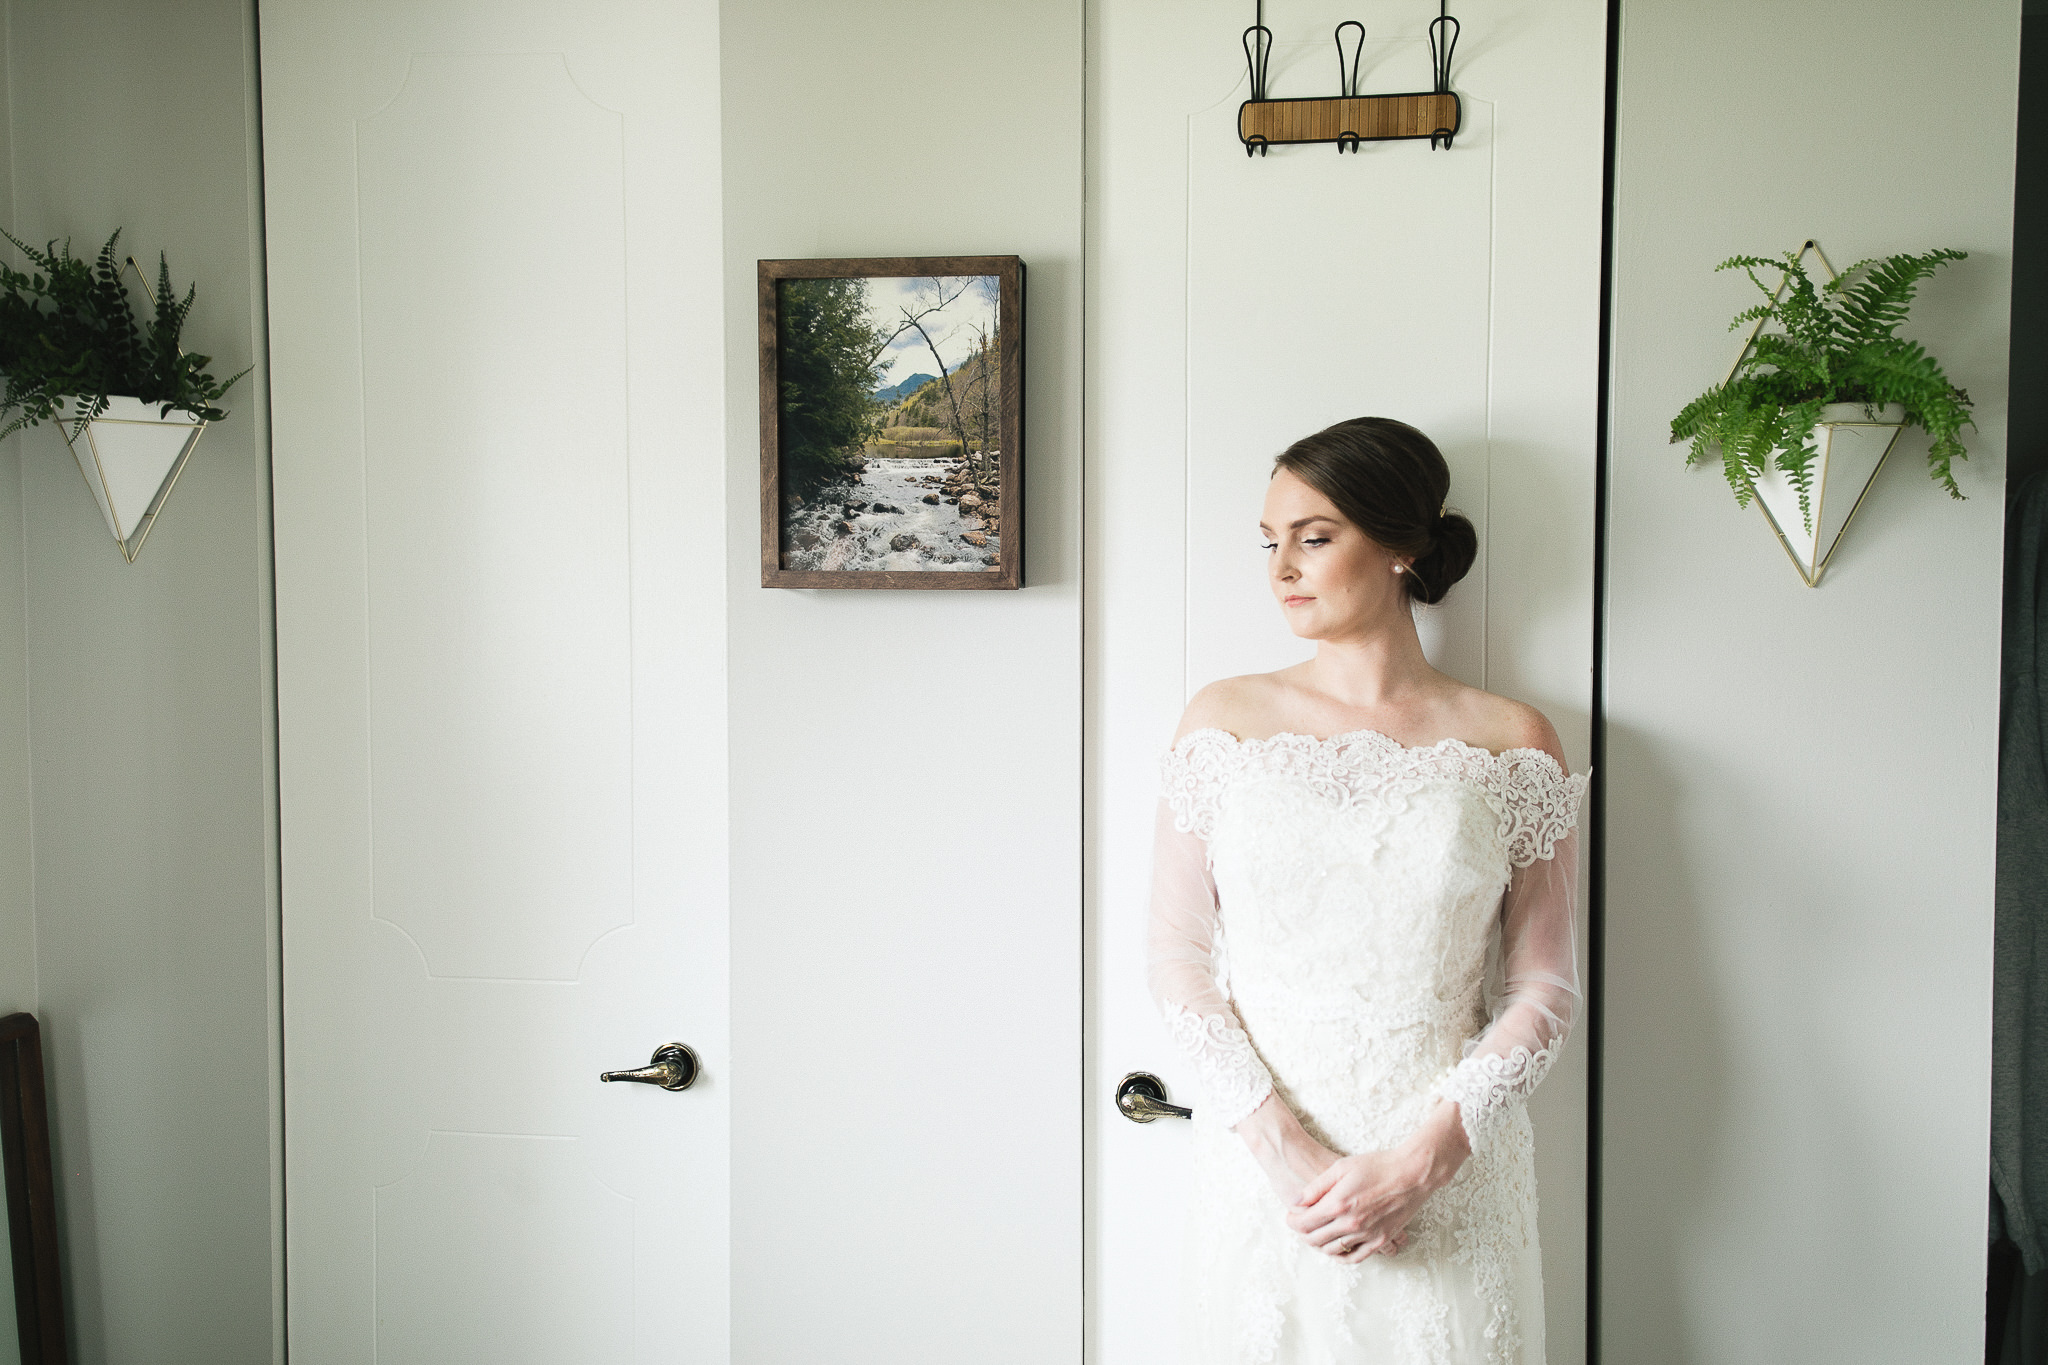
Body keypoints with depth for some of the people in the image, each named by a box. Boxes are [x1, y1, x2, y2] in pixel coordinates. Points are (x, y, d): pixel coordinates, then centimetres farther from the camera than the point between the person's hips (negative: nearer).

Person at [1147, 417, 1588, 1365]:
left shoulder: (1512, 743, -1)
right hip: (1258, 1166, 1)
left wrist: (1421, 1161, -13)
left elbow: (1543, 991, -2)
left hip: (1450, 1175, -1)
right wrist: (1283, 1146, -11)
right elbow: (1176, 956, -1)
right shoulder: (1225, 719, 1)